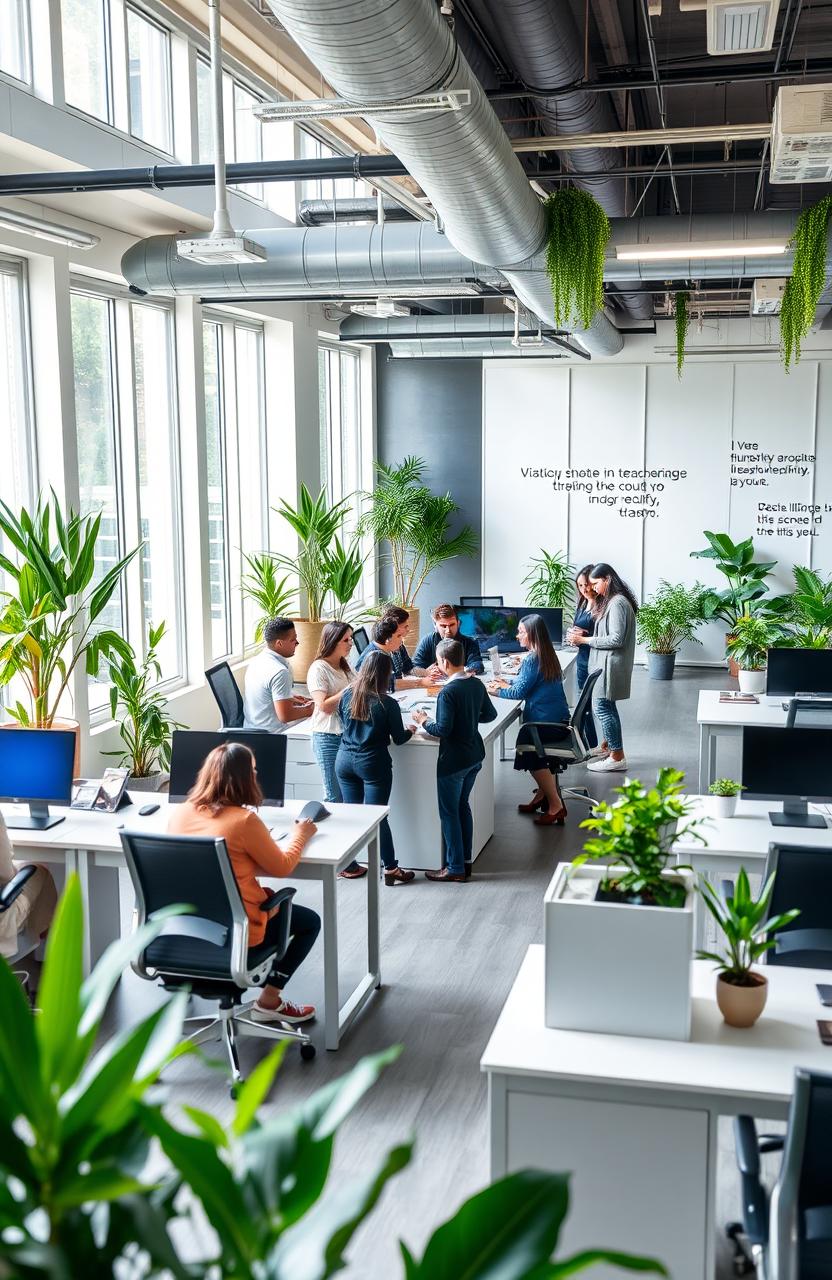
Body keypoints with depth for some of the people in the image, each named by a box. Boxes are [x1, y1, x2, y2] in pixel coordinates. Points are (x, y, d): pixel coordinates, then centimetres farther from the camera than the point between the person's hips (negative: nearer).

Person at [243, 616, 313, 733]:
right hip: (271, 733, -9)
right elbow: (285, 716, -24)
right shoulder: (280, 672, -23)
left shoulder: (256, 661, 5)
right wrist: (309, 710, -8)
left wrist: (291, 699, 16)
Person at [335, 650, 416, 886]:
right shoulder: (387, 704, -14)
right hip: (373, 763, -4)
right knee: (377, 816, 0)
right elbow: (399, 739, -4)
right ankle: (390, 869, 8)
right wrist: (411, 730, 16)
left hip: (345, 760, 4)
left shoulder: (347, 695, -2)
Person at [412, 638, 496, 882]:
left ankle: (455, 868, 11)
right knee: (463, 805, 20)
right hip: (475, 756, 8)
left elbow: (443, 730, -24)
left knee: (449, 812, 4)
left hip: (453, 761, -8)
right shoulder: (477, 685, 1)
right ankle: (466, 861, 26)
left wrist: (424, 721, -7)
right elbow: (490, 714, 13)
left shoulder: (448, 692, -23)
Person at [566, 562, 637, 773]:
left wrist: (584, 640, -16)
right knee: (607, 706, 14)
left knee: (603, 707, -7)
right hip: (605, 662, 10)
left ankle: (617, 758, -2)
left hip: (611, 664, -10)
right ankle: (613, 750, 22)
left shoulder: (617, 603, -17)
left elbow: (616, 639, -21)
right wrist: (582, 638, 5)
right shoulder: (609, 601, 15)